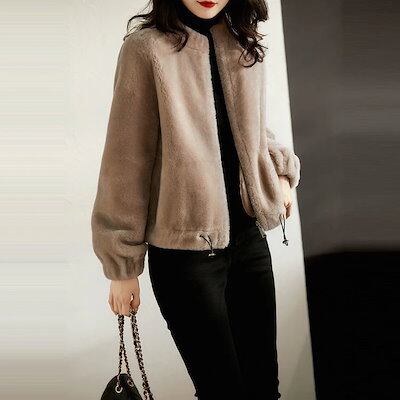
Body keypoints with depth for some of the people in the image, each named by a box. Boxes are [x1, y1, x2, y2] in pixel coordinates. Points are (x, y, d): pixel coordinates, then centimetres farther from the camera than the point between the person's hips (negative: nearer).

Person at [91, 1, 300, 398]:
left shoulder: (244, 46, 7)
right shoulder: (147, 48, -11)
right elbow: (126, 162, -8)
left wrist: (281, 169, 5)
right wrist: (122, 266, -5)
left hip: (249, 239, 6)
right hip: (185, 252, -6)